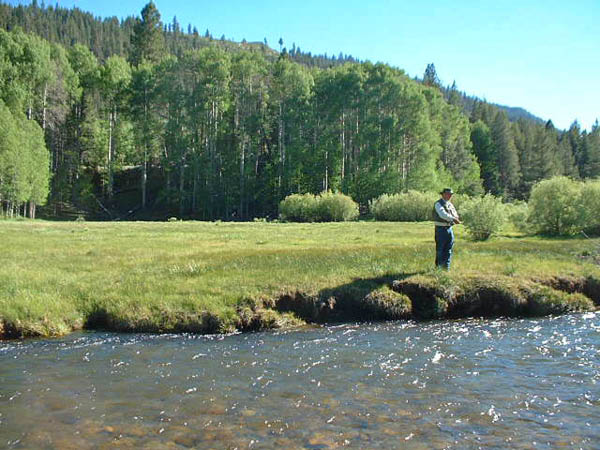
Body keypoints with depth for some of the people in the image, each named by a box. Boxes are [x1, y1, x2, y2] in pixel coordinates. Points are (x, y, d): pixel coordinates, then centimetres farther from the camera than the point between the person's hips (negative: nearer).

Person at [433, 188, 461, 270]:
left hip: (449, 228, 7)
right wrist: (453, 218, -29)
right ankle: (438, 267, 6)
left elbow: (455, 214, 10)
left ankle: (446, 266, 13)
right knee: (440, 249, -2)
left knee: (449, 248, 7)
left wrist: (456, 219, -13)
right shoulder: (438, 204, -10)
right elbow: (443, 214, -24)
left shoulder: (450, 204, 14)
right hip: (441, 229, -7)